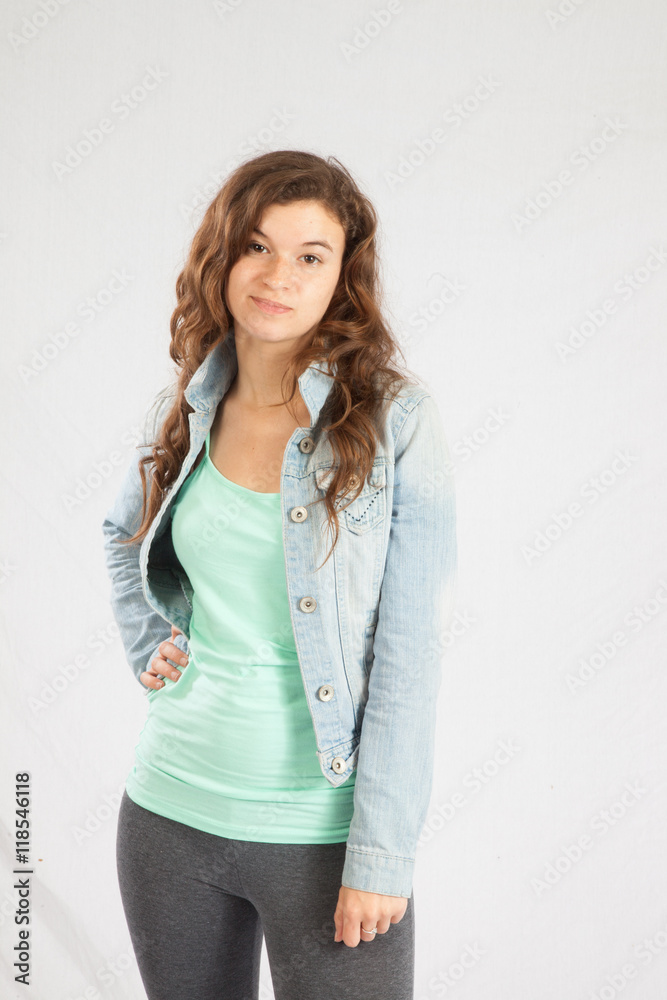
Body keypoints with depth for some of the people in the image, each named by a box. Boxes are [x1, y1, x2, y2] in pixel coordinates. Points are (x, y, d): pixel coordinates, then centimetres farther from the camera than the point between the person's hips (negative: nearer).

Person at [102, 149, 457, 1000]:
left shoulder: (396, 422, -11)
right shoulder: (183, 414, 2)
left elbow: (410, 652, -12)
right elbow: (122, 535, 23)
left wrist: (382, 855, -14)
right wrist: (147, 644, 7)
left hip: (322, 830, -4)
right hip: (170, 806, 5)